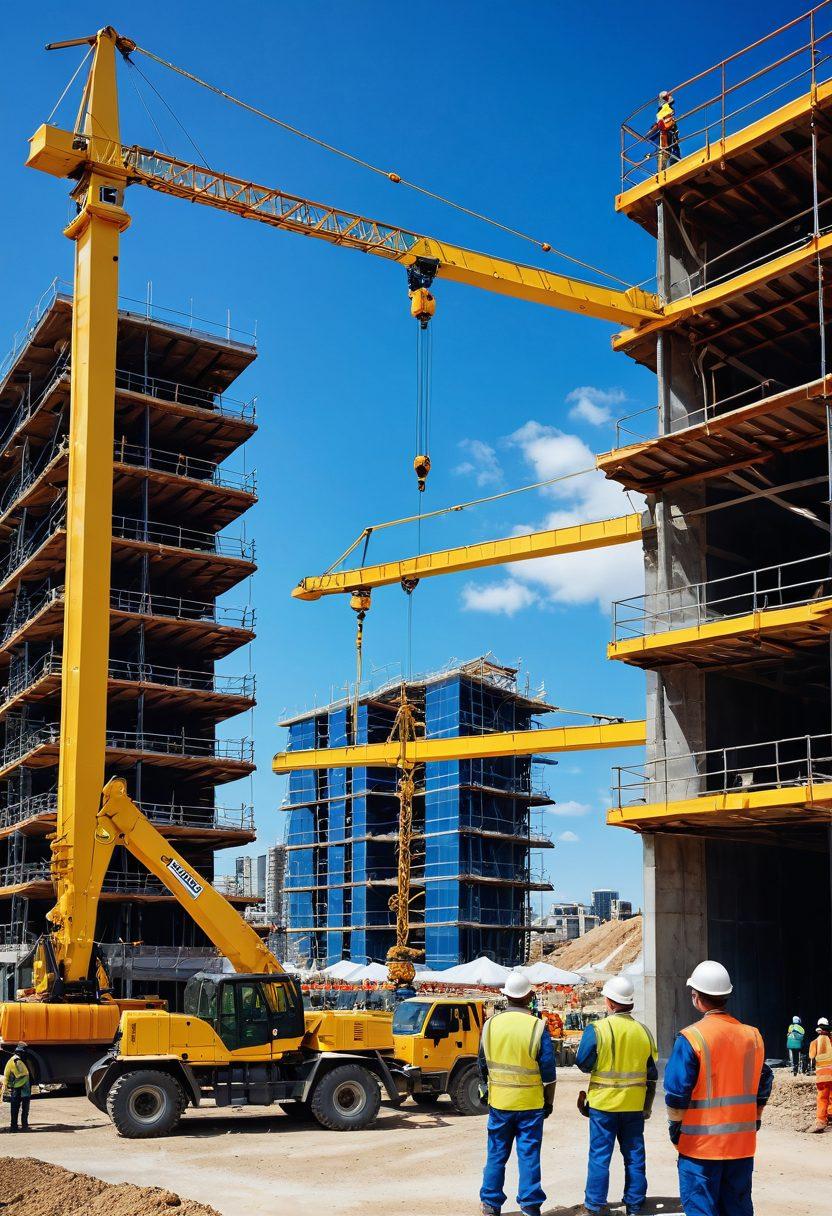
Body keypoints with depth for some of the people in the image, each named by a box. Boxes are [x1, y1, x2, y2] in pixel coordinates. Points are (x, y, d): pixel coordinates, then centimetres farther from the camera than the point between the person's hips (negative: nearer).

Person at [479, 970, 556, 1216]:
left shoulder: (491, 1024, -1)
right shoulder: (537, 1027, -10)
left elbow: (483, 1065, 9)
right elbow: (548, 1070, -6)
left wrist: (485, 1090, 21)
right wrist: (549, 1101, 5)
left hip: (499, 1101, 3)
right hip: (531, 1103, -2)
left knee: (496, 1154, 12)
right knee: (529, 1155, 5)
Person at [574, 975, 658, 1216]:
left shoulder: (596, 1029, -14)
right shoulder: (643, 1032, 0)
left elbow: (583, 1064, -7)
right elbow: (652, 1074, 7)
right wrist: (647, 1105, 16)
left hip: (604, 1103, -3)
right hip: (635, 1105, 3)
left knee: (600, 1155, 6)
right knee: (634, 1156, 12)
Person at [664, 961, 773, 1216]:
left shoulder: (691, 1038, -14)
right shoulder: (753, 1035, 3)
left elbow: (677, 1090, -13)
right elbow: (763, 1085, 12)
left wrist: (674, 1125, 2)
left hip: (701, 1143, -5)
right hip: (743, 1142, 5)